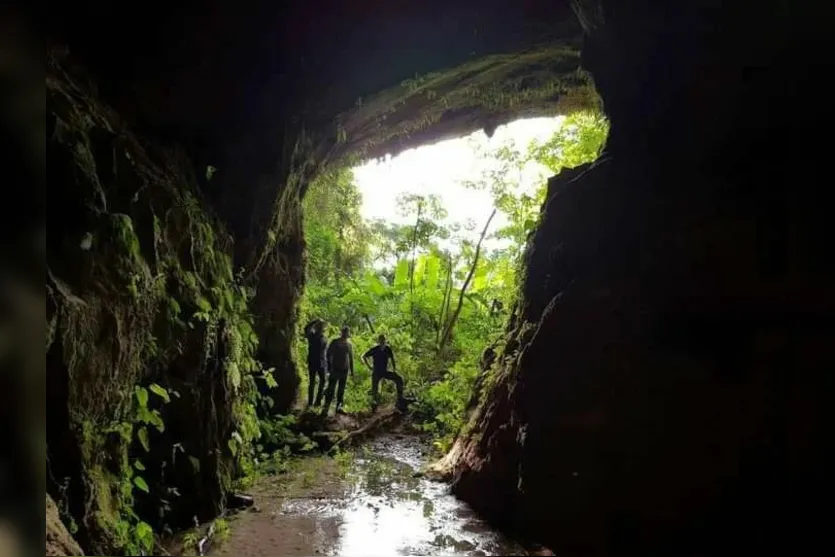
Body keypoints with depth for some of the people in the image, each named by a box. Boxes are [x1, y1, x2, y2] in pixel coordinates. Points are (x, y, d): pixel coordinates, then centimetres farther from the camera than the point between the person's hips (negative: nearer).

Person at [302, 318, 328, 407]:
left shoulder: (324, 339, 11)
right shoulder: (312, 336, -1)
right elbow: (306, 328, -22)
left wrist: (327, 363, 9)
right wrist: (316, 321, -23)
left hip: (322, 363, 3)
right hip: (312, 362, -3)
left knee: (323, 381, -3)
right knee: (312, 382, 3)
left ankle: (318, 401, 4)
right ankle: (310, 402, 9)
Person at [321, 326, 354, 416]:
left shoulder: (349, 344, 10)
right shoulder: (335, 342, -2)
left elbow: (351, 358, 16)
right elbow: (329, 354, -3)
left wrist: (352, 370, 13)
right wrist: (329, 367, -9)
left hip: (345, 370, 4)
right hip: (335, 369, -4)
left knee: (341, 390, 7)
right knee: (331, 389, -7)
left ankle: (339, 407, 14)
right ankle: (325, 408, -5)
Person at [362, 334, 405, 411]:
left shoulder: (388, 349, -4)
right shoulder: (374, 350, -11)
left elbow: (392, 360, 9)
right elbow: (364, 356, 0)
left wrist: (394, 371, 3)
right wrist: (369, 366, -5)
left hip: (385, 371, 2)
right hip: (376, 372, -2)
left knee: (399, 379, -16)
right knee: (375, 389, -7)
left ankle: (400, 399, -13)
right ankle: (374, 405, 10)